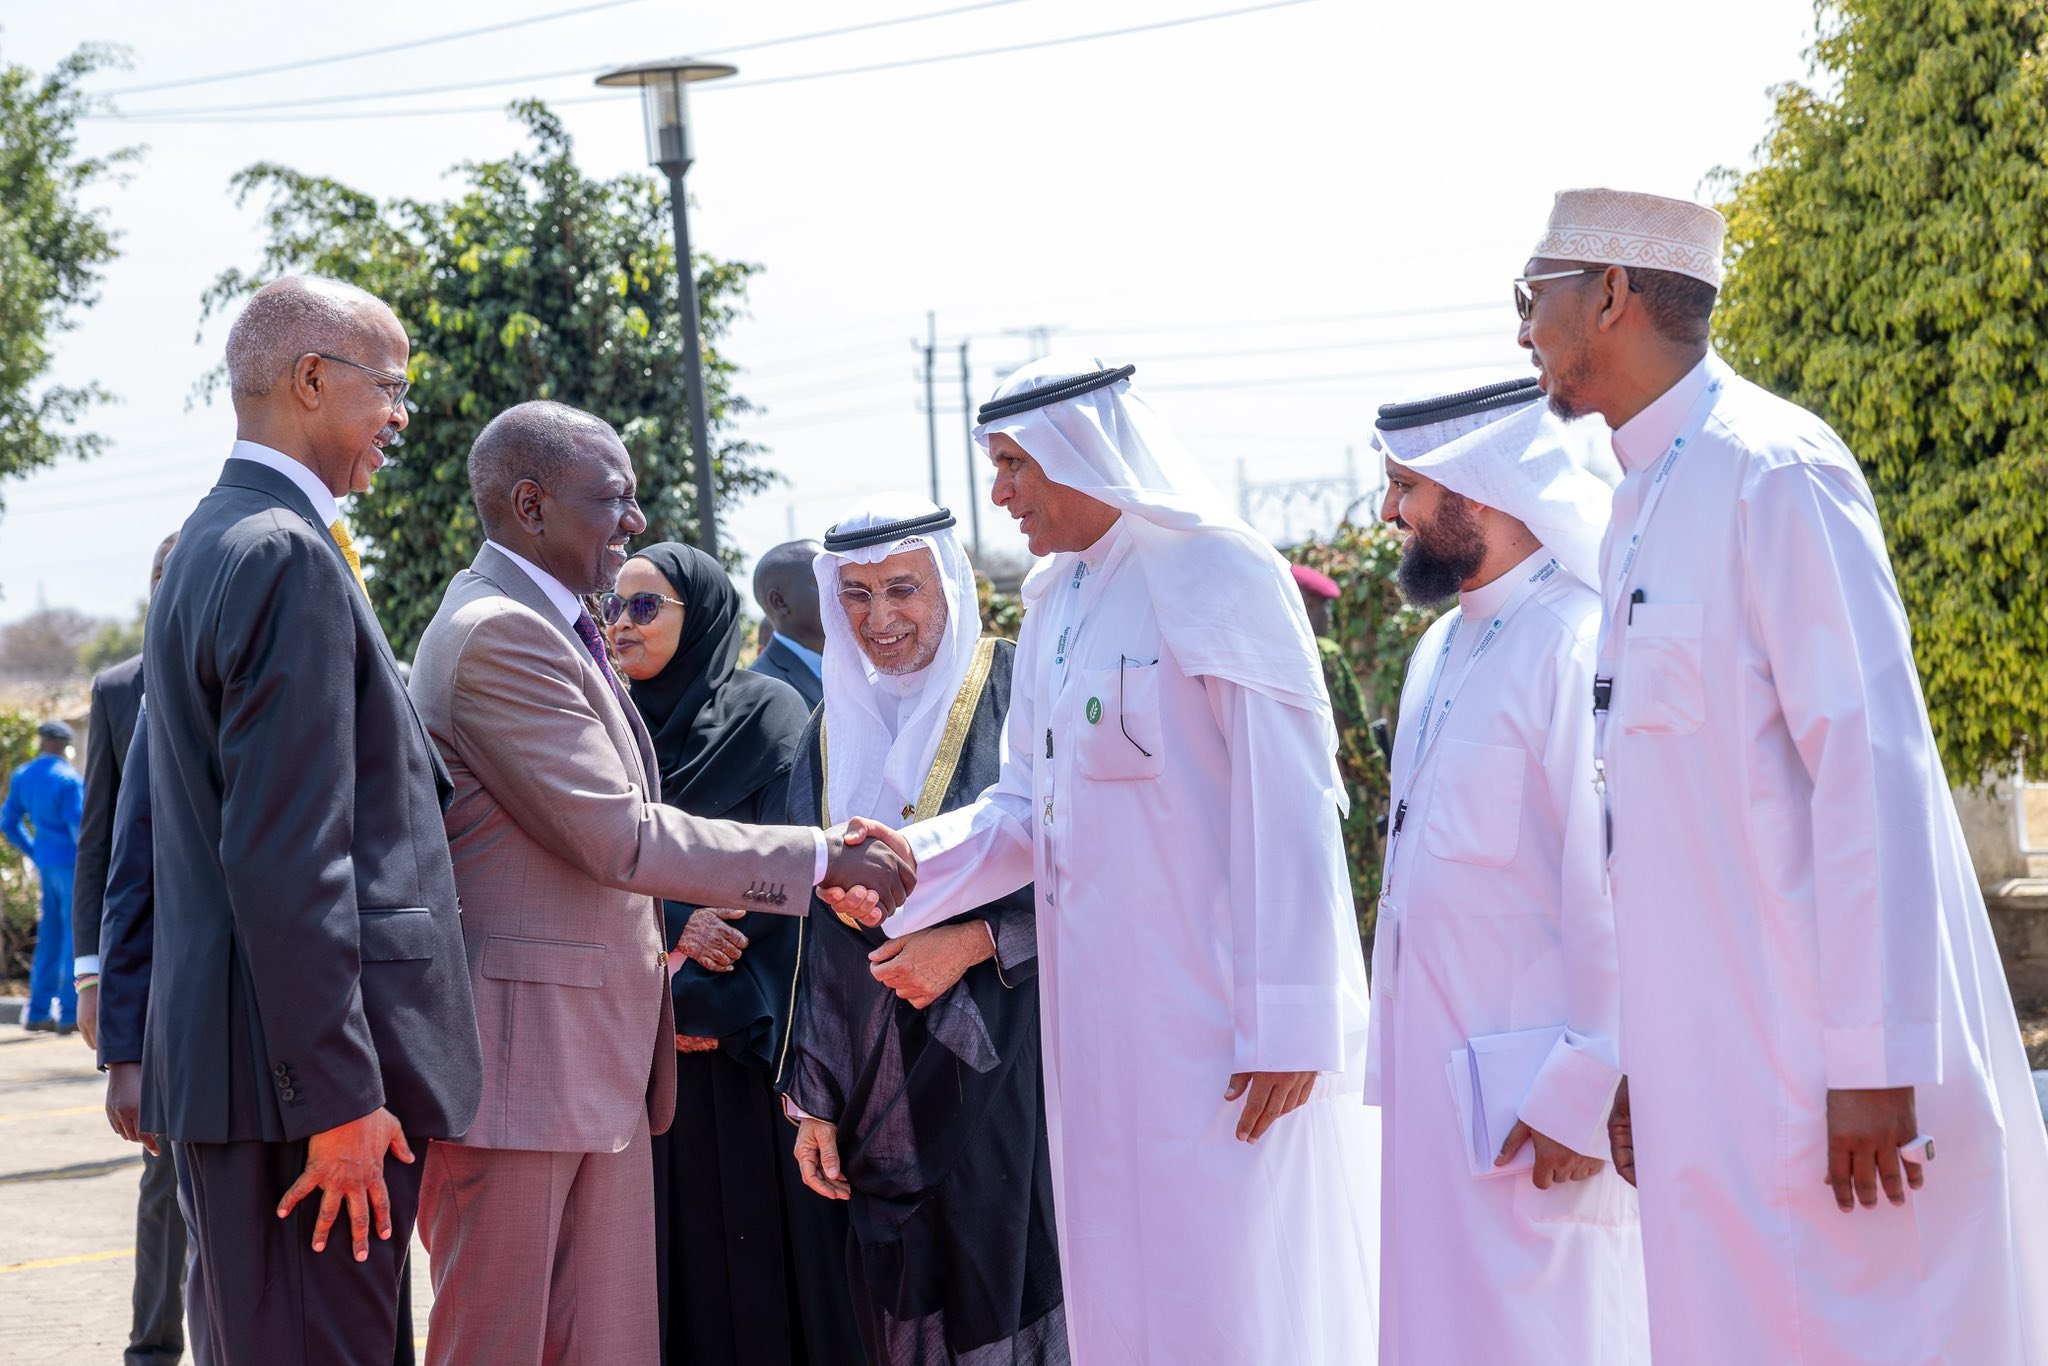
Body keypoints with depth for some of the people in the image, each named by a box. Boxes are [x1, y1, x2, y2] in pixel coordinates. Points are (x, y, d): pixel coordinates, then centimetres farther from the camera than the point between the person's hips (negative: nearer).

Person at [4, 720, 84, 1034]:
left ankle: (38, 1012, 14)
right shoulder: (68, 779, -14)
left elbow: (8, 823, 15)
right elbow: (78, 824, -18)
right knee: (75, 937, -3)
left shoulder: (22, 776, 9)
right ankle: (69, 1014, -5)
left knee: (50, 937, 13)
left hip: (46, 864, 7)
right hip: (72, 864, -7)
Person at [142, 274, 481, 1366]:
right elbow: (287, 857, -20)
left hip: (215, 1057, 10)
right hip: (304, 1069, -10)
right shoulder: (290, 557, -14)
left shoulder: (204, 548, 19)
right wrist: (340, 1096, -20)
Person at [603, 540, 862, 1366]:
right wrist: (672, 925, -12)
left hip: (746, 1042, -4)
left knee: (754, 1232, -4)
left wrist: (712, 998, -16)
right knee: (672, 1235, 2)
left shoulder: (767, 715, 0)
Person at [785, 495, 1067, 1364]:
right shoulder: (836, 731, 12)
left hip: (1005, 1071, -4)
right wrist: (814, 1100, 9)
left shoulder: (1016, 696, -4)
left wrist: (973, 943, -18)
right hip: (882, 1088, 5)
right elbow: (821, 934, 13)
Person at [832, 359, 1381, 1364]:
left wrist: (1285, 1022, -18)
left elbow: (1286, 815, -14)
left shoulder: (1218, 578, -9)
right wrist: (906, 860, -3)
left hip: (1217, 1015, -8)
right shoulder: (1056, 604, 15)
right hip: (1104, 1017, 8)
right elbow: (1026, 809, 16)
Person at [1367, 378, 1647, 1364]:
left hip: (1536, 1102, -9)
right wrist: (1397, 1068, 17)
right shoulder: (1441, 653, 14)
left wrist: (1581, 1096, -20)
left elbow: (1622, 897, -21)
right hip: (1438, 1091, 9)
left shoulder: (1583, 647, -16)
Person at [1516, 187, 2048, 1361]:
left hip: (1818, 1073, -8)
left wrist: (1873, 1063, -20)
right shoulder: (1643, 509, 15)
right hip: (1710, 1081, 8)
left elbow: (1871, 768, -17)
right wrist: (1645, 1061, 16)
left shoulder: (1770, 473, -12)